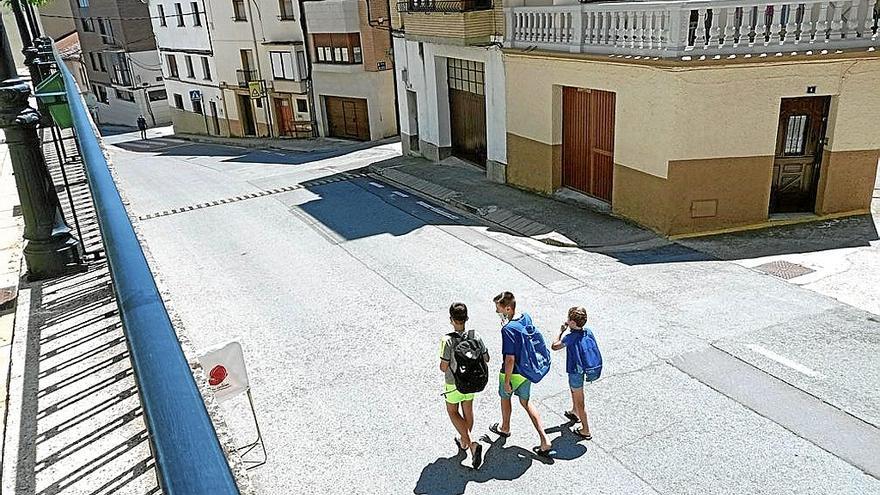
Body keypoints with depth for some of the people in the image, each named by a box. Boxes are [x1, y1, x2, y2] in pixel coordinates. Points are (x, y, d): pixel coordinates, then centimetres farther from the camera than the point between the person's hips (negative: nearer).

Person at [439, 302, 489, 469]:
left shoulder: (447, 341, -28)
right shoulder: (475, 337, -15)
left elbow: (444, 367, -24)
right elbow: (486, 358, -5)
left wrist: (442, 367, -1)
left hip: (454, 383, -4)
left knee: (452, 411, 17)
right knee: (468, 410, 24)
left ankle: (471, 444, 3)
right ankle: (464, 441, 43)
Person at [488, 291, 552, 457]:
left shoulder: (507, 329, -31)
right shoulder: (527, 317, -7)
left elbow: (510, 359, -27)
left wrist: (506, 382, -17)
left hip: (513, 373, -7)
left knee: (505, 397, 23)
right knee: (525, 402, 21)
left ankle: (505, 428, 49)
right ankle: (544, 440, 12)